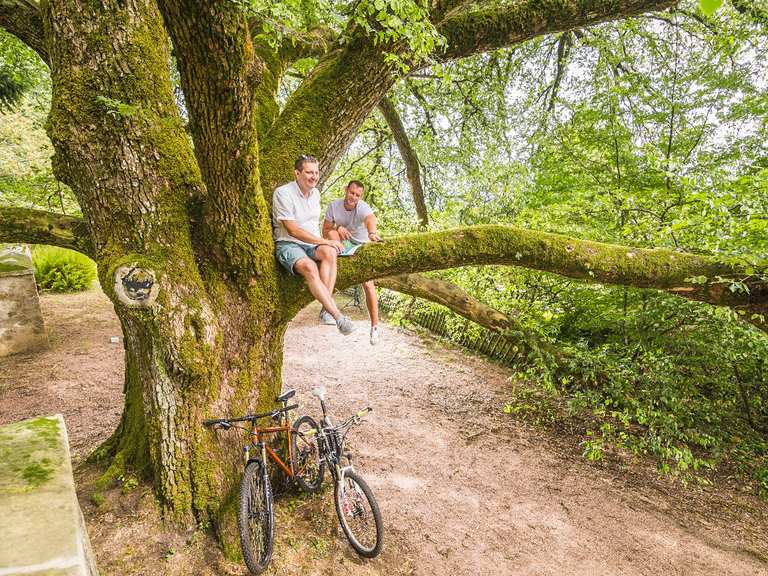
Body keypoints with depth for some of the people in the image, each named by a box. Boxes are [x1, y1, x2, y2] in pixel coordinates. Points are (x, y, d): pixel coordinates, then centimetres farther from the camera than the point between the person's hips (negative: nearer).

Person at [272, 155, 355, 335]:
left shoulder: (315, 193, 11)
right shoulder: (283, 193, -12)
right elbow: (293, 230, -17)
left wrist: (325, 244, 10)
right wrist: (325, 241, -19)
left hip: (313, 243, 5)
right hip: (288, 244, -5)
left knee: (329, 253, -32)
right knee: (309, 267, -37)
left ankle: (326, 308, -35)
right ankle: (337, 315, -39)